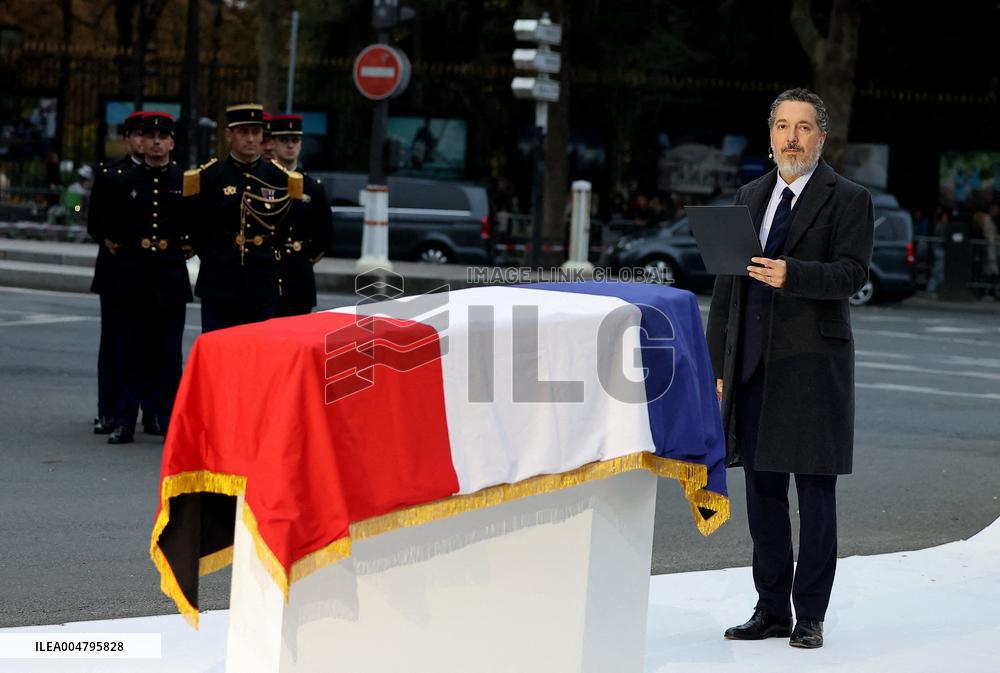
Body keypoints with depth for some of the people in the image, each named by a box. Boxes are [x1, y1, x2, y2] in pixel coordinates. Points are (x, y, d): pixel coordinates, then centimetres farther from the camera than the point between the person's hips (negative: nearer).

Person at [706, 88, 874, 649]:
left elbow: (852, 274, -14)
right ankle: (772, 611, 17)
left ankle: (811, 617, 5)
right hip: (754, 366, 5)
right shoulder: (751, 197, 15)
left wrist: (792, 274, -31)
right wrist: (717, 366, 11)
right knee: (763, 492, 8)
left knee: (816, 494, -1)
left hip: (813, 365, -5)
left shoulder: (849, 200, -1)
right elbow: (728, 284, 15)